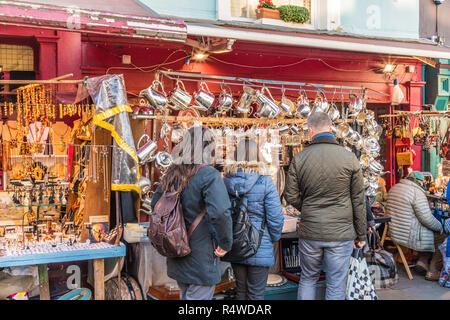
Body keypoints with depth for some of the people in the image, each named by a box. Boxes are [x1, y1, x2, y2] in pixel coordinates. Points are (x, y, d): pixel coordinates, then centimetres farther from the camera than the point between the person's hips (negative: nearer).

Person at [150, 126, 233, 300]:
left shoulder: (171, 174, 4)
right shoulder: (209, 175, -19)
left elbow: (155, 204, 14)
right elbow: (220, 212, -31)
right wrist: (226, 244, -17)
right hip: (200, 258, -7)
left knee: (185, 296, 24)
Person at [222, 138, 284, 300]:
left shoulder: (225, 181, -3)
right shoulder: (265, 182, -14)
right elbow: (275, 218, -12)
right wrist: (274, 238, 6)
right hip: (260, 249, -4)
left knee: (240, 290, 19)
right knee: (256, 293, 8)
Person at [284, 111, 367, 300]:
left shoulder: (299, 159, -4)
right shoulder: (349, 158, -6)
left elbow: (291, 196, -1)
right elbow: (358, 200, -1)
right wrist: (361, 235, 8)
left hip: (309, 232, 1)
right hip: (341, 234, -1)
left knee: (307, 279, 19)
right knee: (336, 286, 10)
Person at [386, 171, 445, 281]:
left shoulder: (393, 188, 9)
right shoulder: (417, 192, -18)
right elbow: (427, 219, -20)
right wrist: (440, 226, 0)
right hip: (409, 236, -9)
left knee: (429, 232, 25)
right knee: (442, 239, 9)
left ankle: (422, 262, 19)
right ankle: (433, 271, 14)